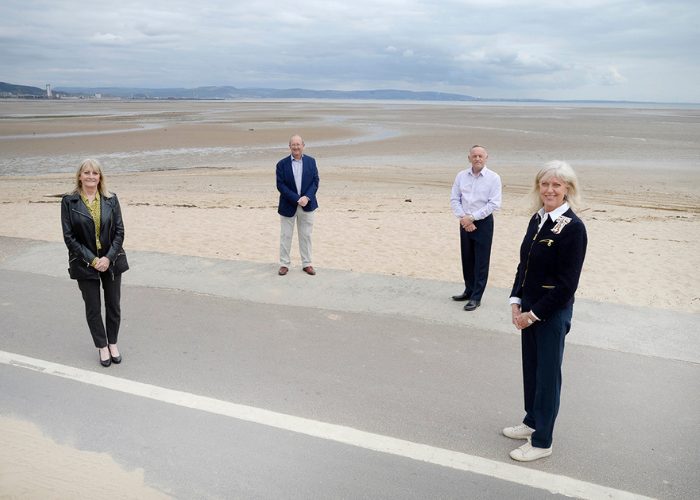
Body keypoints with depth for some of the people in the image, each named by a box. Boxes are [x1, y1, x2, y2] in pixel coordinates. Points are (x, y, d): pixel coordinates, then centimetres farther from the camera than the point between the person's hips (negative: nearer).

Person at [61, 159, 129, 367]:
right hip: (85, 264, -1)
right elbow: (69, 237, -7)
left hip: (111, 262, 2)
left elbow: (119, 231, -1)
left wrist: (109, 258, -12)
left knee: (113, 306, 10)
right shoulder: (69, 202, -5)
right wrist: (92, 260, -13)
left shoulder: (111, 200, 0)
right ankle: (102, 346, 26)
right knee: (93, 309, 8)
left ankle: (113, 343, 29)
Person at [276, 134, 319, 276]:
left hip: (307, 206, 2)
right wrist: (297, 199, -17)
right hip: (288, 206, -1)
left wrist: (306, 197, -15)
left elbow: (315, 181, 0)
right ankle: (284, 264, 18)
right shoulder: (282, 164, -4)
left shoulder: (311, 161, 3)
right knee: (286, 236, 6)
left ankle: (307, 264, 20)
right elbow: (281, 185, -9)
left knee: (306, 235, 9)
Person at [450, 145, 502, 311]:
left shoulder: (493, 178, -6)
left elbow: (494, 204, -11)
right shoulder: (461, 176, 6)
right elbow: (454, 199, 7)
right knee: (467, 258, 12)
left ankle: (476, 297, 5)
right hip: (465, 222, 4)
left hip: (483, 222, -4)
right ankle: (469, 291, 28)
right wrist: (463, 218, -8)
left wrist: (472, 217, -15)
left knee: (481, 261, -1)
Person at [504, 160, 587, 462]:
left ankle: (542, 442, 22)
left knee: (547, 375, 6)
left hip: (553, 314, -7)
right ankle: (532, 422, 40)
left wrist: (533, 314, -15)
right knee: (531, 369, 20)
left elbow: (567, 284, -19)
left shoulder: (572, 228, -18)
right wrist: (516, 301, 1)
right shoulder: (537, 220, 5)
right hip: (529, 311, 7)